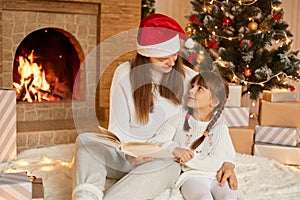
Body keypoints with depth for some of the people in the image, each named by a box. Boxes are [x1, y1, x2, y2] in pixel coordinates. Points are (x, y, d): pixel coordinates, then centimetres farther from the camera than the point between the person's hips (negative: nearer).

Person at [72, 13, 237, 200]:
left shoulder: (188, 79, -1)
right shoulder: (125, 74, -3)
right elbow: (119, 128, -4)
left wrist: (228, 162, -8)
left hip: (168, 159, -1)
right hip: (127, 155, 2)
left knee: (165, 167, -37)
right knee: (86, 139, -24)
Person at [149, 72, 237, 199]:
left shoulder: (219, 127, 4)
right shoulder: (179, 120, 4)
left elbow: (215, 164, -5)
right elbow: (154, 142, 0)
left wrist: (187, 159, -16)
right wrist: (174, 150, -19)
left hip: (214, 175, 2)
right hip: (190, 175, -1)